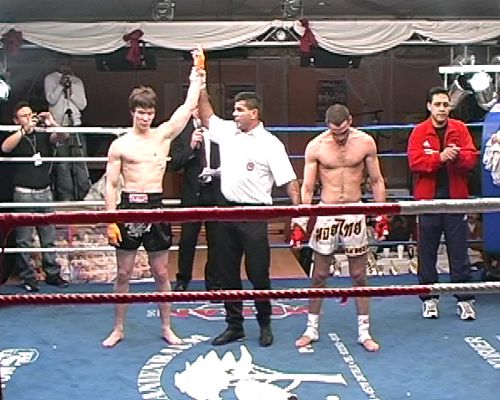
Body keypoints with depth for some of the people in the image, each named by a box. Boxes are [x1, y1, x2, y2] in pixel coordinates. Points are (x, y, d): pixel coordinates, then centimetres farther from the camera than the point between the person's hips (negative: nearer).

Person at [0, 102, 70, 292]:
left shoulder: (43, 134, 9)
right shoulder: (16, 137, 0)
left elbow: (63, 137, -4)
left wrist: (52, 124, -22)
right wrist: (25, 129, -28)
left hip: (45, 192, 3)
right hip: (24, 194, -3)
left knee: (49, 237, 8)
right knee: (24, 240, 0)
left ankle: (52, 274, 16)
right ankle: (28, 278, 7)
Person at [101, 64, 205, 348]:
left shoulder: (164, 135, 4)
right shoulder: (120, 145, 1)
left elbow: (189, 106, -3)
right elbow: (111, 185, 1)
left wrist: (197, 76, -3)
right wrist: (111, 221, -6)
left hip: (155, 206, 1)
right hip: (129, 206, -1)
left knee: (161, 273, 9)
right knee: (124, 273, 7)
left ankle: (167, 328, 20)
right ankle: (119, 329, 20)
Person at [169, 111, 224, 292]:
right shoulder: (182, 133, 0)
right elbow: (174, 164, -5)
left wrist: (223, 171, -10)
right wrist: (191, 146, -16)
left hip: (216, 195, 0)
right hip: (192, 195, 0)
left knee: (215, 241, 6)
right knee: (187, 241, 6)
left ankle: (214, 284, 18)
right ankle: (182, 280, 24)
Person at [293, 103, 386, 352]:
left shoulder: (366, 142, -4)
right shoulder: (315, 146, -6)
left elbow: (376, 181, 4)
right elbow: (307, 187, -3)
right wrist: (300, 220, -10)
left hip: (354, 213, 0)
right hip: (326, 213, 0)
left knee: (359, 276, 7)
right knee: (319, 275, 7)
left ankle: (364, 332, 16)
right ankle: (312, 329, 20)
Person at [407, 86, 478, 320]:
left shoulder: (460, 129, 7)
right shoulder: (419, 132, 1)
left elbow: (472, 158, -1)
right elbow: (415, 162, -11)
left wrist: (457, 156, -21)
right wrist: (440, 157, -23)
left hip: (455, 198, 1)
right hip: (428, 199, -1)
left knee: (459, 252, 5)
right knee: (427, 251, 5)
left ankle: (464, 299, 12)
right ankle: (429, 298, 16)